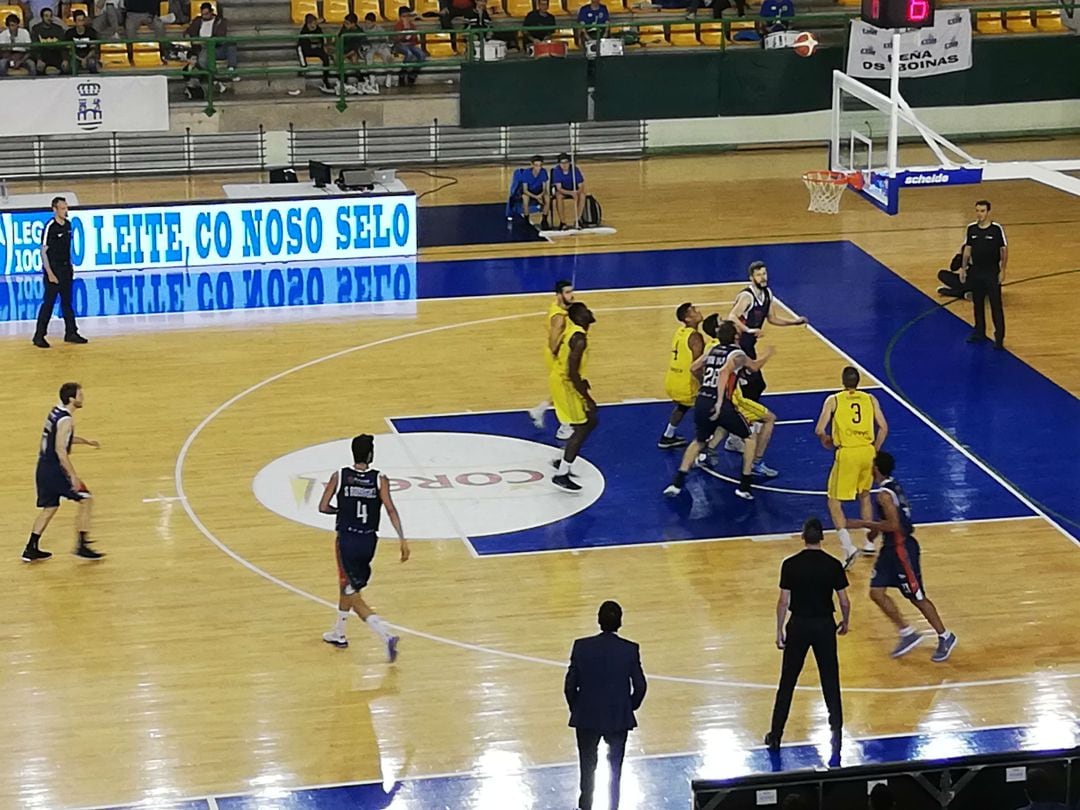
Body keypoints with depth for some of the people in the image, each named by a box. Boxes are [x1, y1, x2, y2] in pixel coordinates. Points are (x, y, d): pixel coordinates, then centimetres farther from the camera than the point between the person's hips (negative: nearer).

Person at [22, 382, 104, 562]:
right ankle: (81, 546, 1)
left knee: (50, 507, 19)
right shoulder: (65, 420, -19)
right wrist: (73, 475, -23)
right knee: (84, 499, 0)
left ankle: (31, 549, 20)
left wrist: (86, 441, 30)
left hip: (44, 468, 9)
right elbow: (60, 450, -24)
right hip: (55, 469, -9)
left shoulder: (56, 412, 10)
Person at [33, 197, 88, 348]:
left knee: (67, 302, 13)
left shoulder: (68, 224, 6)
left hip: (66, 269, 7)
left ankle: (71, 333, 20)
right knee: (48, 303, -4)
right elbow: (43, 252, -16)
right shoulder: (49, 227, -16)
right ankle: (39, 336, 2)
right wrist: (50, 273, -19)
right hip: (53, 270, -7)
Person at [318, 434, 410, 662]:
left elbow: (323, 508, -4)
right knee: (347, 587, 27)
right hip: (369, 541, 3)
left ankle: (386, 636, -19)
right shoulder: (380, 480, -6)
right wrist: (402, 539, -18)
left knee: (354, 598, -1)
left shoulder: (339, 477, -7)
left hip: (347, 540, -3)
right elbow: (390, 510, -16)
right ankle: (338, 634, 39)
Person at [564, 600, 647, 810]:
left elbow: (570, 684, -8)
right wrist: (630, 707, 12)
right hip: (619, 718, 0)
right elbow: (640, 686, -6)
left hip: (587, 716, 0)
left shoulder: (582, 646, -12)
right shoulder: (630, 650, -12)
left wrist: (576, 708, 9)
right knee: (615, 767, 13)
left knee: (588, 767, 14)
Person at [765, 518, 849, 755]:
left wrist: (779, 630, 2)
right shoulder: (833, 565, -8)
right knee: (830, 682, 10)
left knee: (787, 682, 9)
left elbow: (783, 601, -8)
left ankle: (776, 735, 14)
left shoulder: (790, 565, -10)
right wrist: (845, 622, 15)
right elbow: (844, 601, -4)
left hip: (799, 625, 0)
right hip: (825, 625, 0)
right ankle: (836, 733, 9)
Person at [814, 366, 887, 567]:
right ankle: (869, 543, 31)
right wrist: (874, 451, 14)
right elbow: (883, 428, 2)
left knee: (834, 502, 6)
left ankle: (848, 547, -11)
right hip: (867, 452, 4)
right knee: (864, 495, 27)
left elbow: (819, 430, -8)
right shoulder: (870, 399, 6)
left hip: (847, 453, -4)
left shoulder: (833, 400, -2)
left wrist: (826, 442, 14)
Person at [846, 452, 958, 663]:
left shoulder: (885, 493, -22)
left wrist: (863, 524, -20)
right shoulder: (893, 486, 8)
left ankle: (945, 637, 14)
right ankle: (907, 634, 12)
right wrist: (874, 527, 17)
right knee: (877, 592, 6)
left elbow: (893, 525, -27)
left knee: (917, 597, 2)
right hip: (891, 548, 10)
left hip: (901, 548, -10)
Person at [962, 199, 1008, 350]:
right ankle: (979, 333, 27)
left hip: (992, 272, -4)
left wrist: (1002, 270, -9)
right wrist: (964, 268, 9)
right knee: (977, 304, 14)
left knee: (996, 306, -3)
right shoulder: (971, 229, 1)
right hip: (975, 272, 4)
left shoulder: (997, 229, -11)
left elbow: (1004, 250, -6)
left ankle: (999, 337, 1)